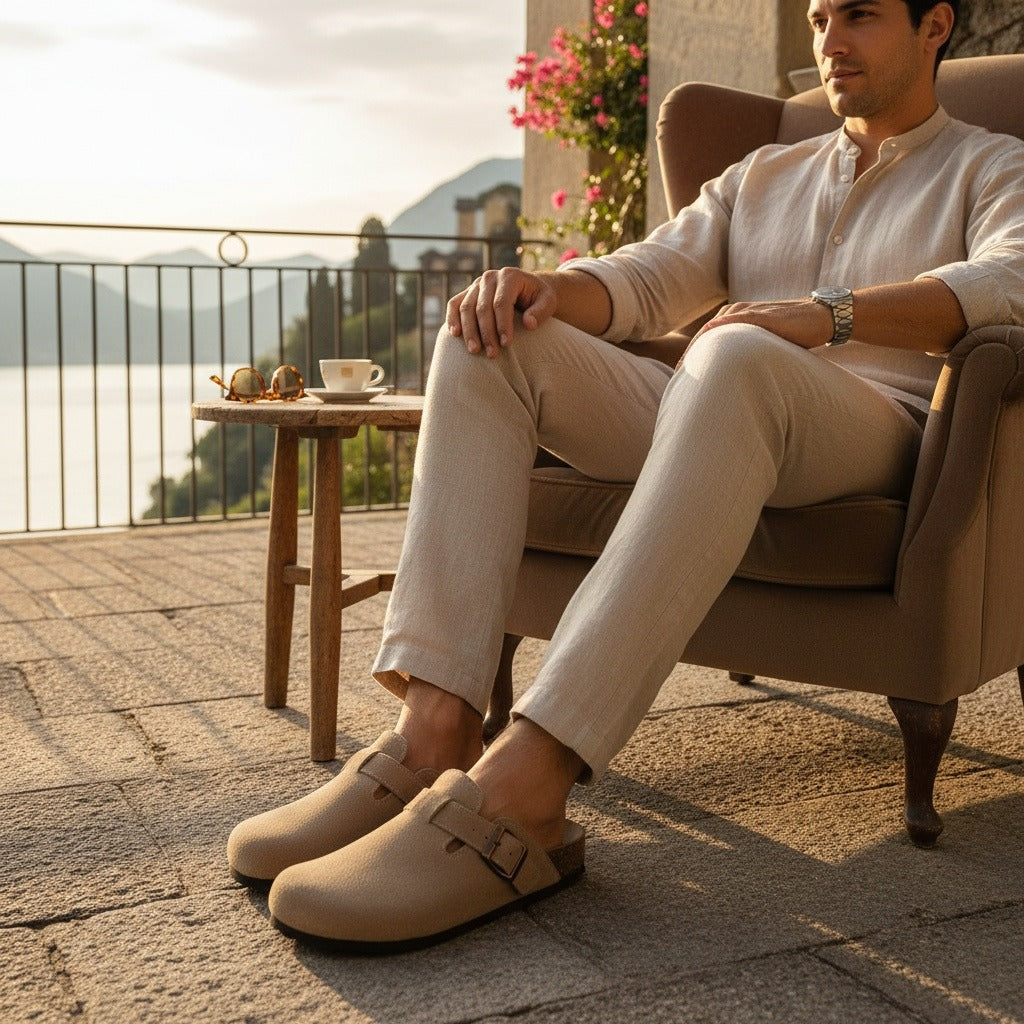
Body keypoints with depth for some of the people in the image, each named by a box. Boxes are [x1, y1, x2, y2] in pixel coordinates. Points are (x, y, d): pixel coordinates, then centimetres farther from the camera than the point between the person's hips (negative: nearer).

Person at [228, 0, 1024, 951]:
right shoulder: (763, 175, 30)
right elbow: (650, 276, 15)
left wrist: (830, 313, -25)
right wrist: (545, 288, -9)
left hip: (876, 447, -5)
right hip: (716, 421, 5)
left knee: (738, 355, -39)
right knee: (491, 335, -16)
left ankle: (523, 786, -47)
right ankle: (434, 732, -31)